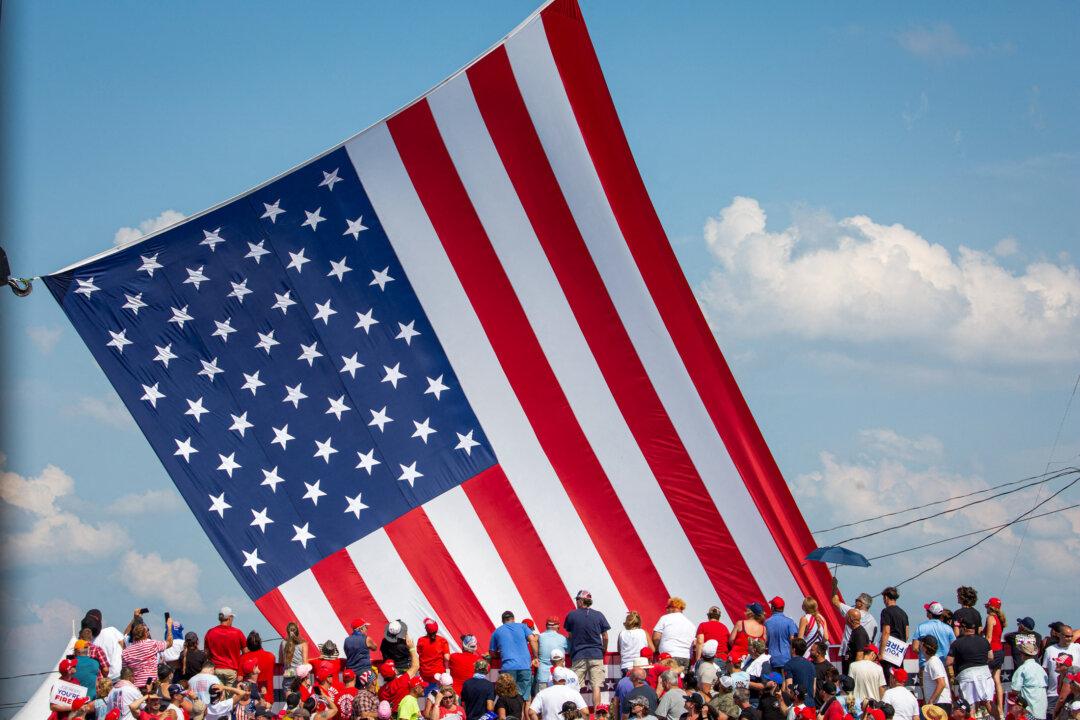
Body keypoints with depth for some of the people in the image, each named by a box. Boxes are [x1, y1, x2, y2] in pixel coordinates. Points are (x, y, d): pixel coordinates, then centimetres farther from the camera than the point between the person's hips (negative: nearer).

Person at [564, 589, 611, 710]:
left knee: (576, 687, 5)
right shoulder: (599, 615, 0)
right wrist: (604, 651, 21)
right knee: (596, 686, -1)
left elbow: (569, 636, 10)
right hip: (596, 655, 0)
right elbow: (605, 637, 3)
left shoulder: (572, 615, -1)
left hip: (578, 656, 0)